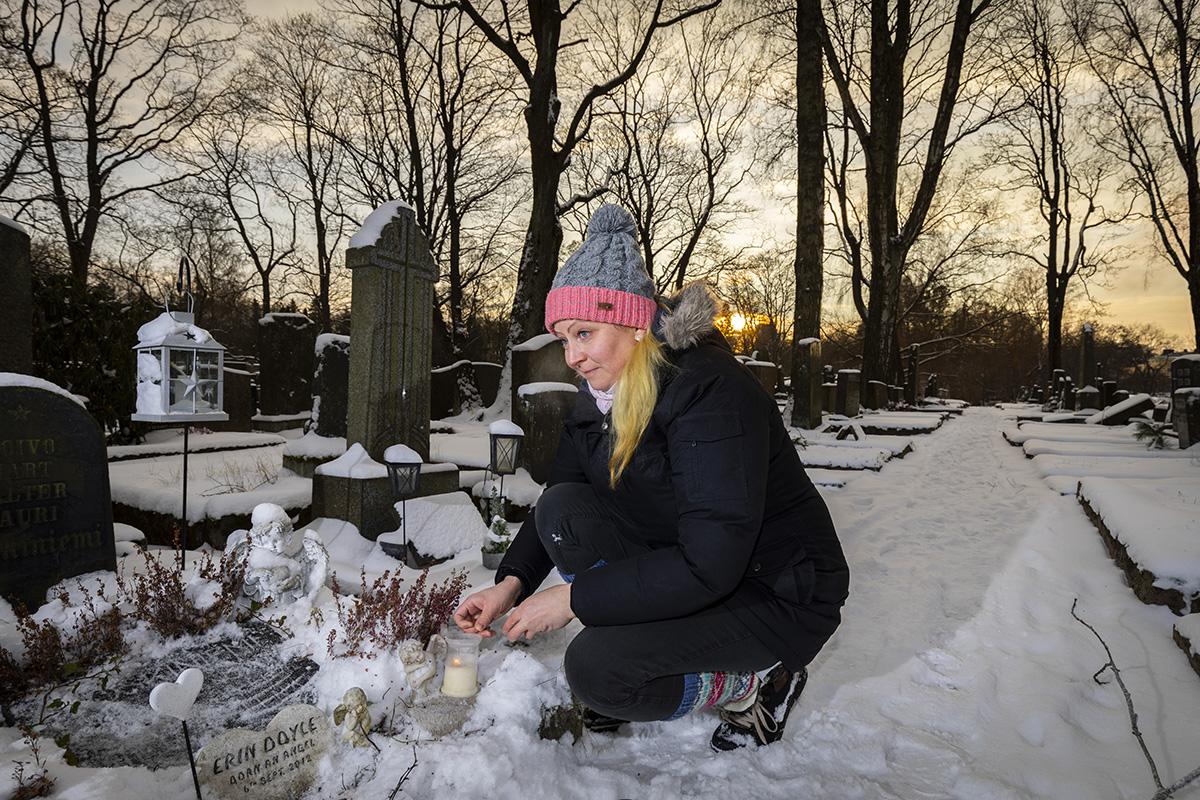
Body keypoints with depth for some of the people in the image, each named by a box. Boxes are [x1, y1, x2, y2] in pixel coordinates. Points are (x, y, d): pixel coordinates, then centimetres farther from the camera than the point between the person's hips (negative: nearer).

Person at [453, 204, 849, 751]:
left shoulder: (710, 389, -28)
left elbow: (709, 565, -32)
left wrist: (573, 597, -25)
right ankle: (634, 657, 2)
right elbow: (556, 497, 5)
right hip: (679, 570, 8)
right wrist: (511, 583, -12)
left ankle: (757, 684, 1)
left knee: (595, 669, -23)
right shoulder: (600, 396, -2)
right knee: (564, 510, -13)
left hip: (784, 596, -7)